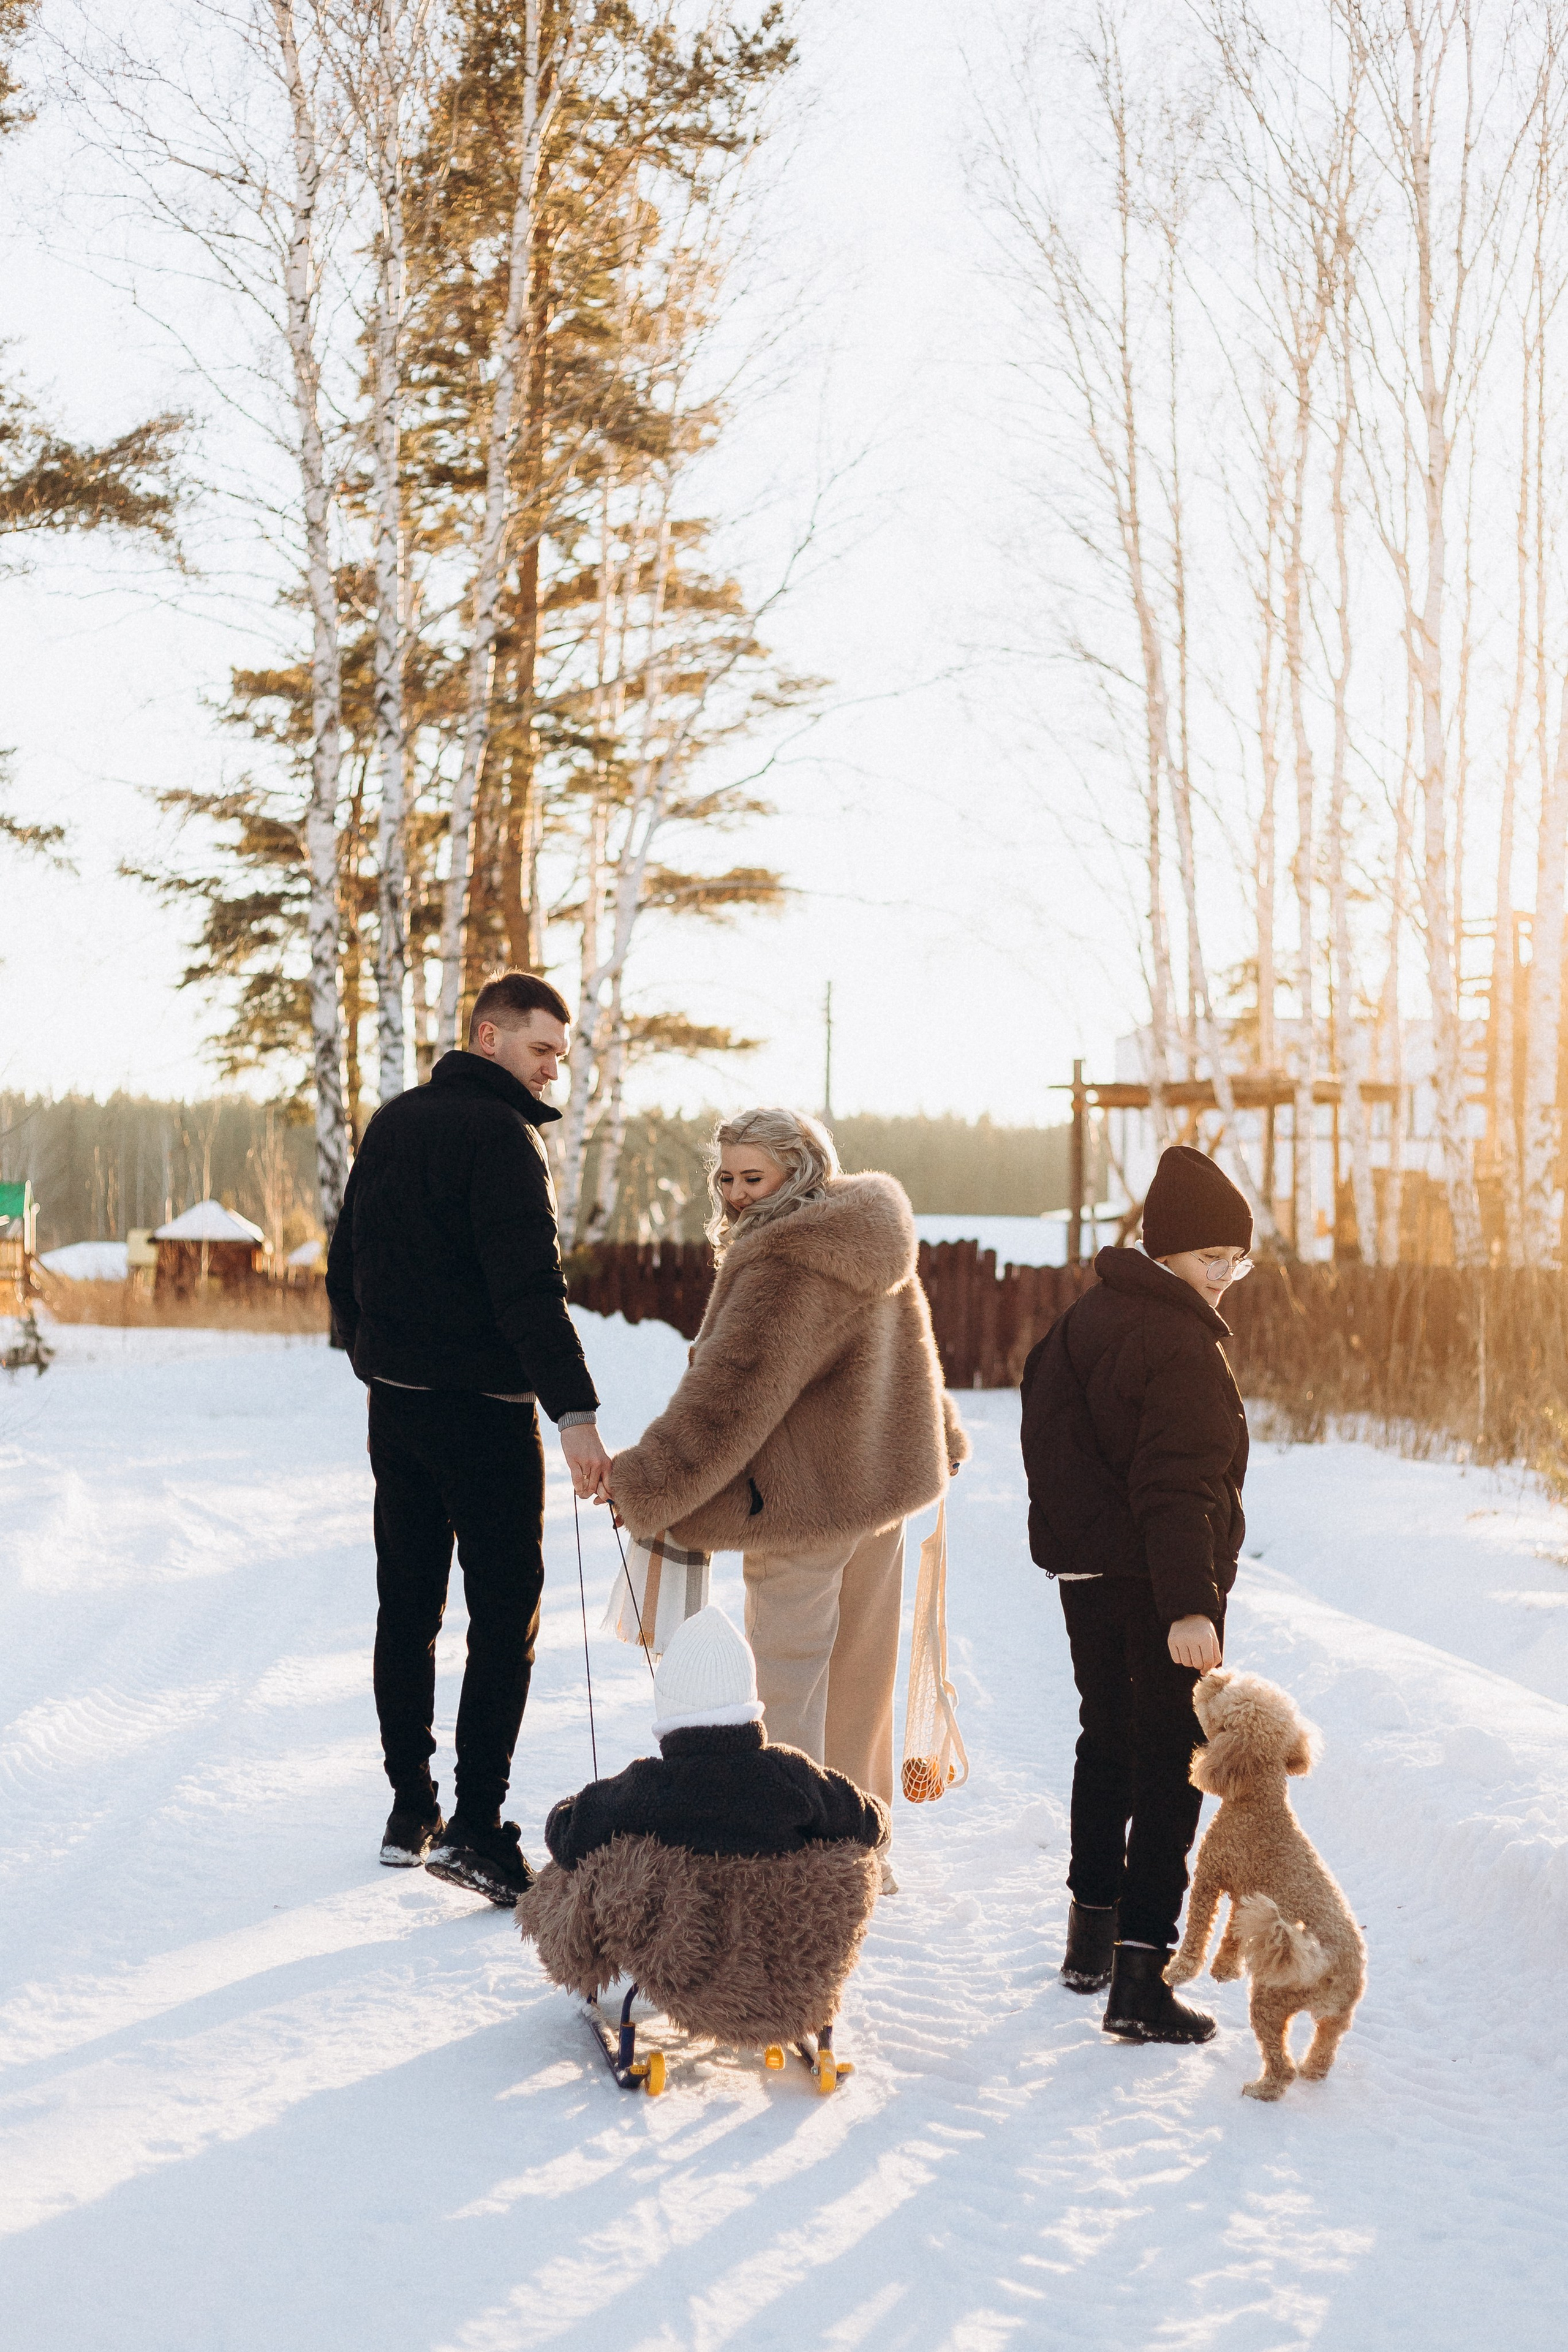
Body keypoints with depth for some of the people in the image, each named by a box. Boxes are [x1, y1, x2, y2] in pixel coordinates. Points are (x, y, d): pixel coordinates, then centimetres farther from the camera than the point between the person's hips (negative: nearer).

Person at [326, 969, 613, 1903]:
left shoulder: (393, 1123, 12)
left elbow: (345, 1268, 19)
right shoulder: (500, 1135, -14)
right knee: (506, 1612, -4)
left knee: (407, 1606, 14)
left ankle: (410, 1812, 20)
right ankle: (477, 1825, -8)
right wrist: (576, 1412, -25)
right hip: (483, 1406, -8)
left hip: (394, 1401, 8)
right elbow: (530, 1288, -23)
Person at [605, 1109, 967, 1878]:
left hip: (806, 1504, -10)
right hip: (880, 1488, 10)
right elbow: (914, 1350, 24)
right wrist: (937, 1440, 39)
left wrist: (643, 1485, -26)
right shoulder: (872, 1246, 9)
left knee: (789, 1681, -3)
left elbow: (732, 1390, -27)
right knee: (859, 1676, 18)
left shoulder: (785, 1266, -22)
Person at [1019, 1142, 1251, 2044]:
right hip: (1157, 1585, -9)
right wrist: (1188, 1605, -30)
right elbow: (1179, 1485, -27)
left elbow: (1050, 1443, 18)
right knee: (1171, 1766, -5)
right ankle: (1140, 1978, -10)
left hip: (1087, 1572, 9)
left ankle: (1093, 1932, 34)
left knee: (1109, 1740, 22)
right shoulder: (1181, 1343, -19)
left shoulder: (1086, 1319, 9)